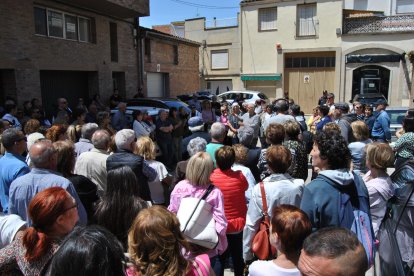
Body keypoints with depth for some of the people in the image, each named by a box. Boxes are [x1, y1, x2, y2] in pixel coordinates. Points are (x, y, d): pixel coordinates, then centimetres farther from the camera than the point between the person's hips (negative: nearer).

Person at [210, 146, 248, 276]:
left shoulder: (211, 178, -21)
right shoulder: (239, 176, -19)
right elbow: (245, 187, 4)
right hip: (238, 225, 1)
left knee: (219, 258, 17)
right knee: (238, 257, 21)